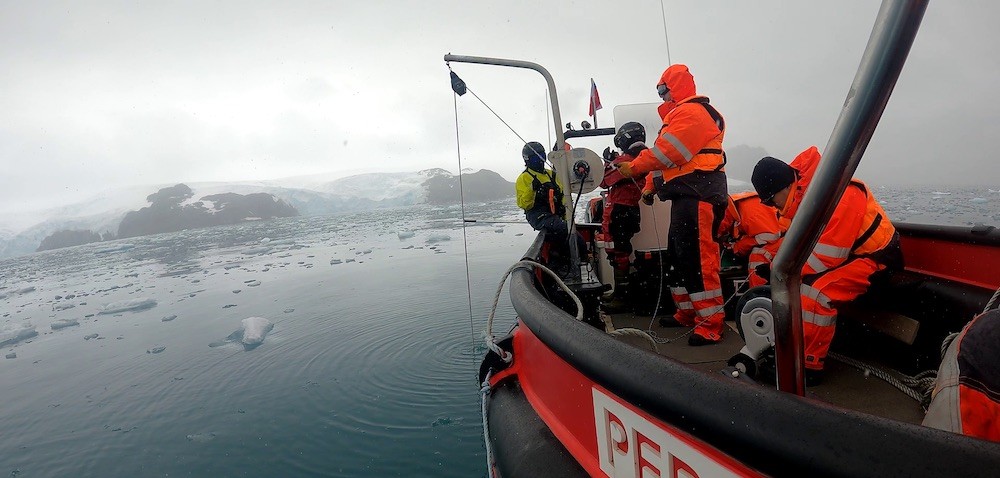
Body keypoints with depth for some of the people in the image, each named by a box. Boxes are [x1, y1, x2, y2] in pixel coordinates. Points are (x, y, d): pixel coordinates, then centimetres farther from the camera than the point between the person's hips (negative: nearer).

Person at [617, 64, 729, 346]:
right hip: (686, 197, 11)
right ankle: (687, 312, 24)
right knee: (677, 255, 14)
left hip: (698, 196, -11)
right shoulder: (679, 114, 26)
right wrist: (650, 185, 15)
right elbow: (664, 156, 23)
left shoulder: (691, 112, -9)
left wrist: (633, 168, -7)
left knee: (698, 258, -13)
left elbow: (666, 151, -18)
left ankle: (710, 323, -8)